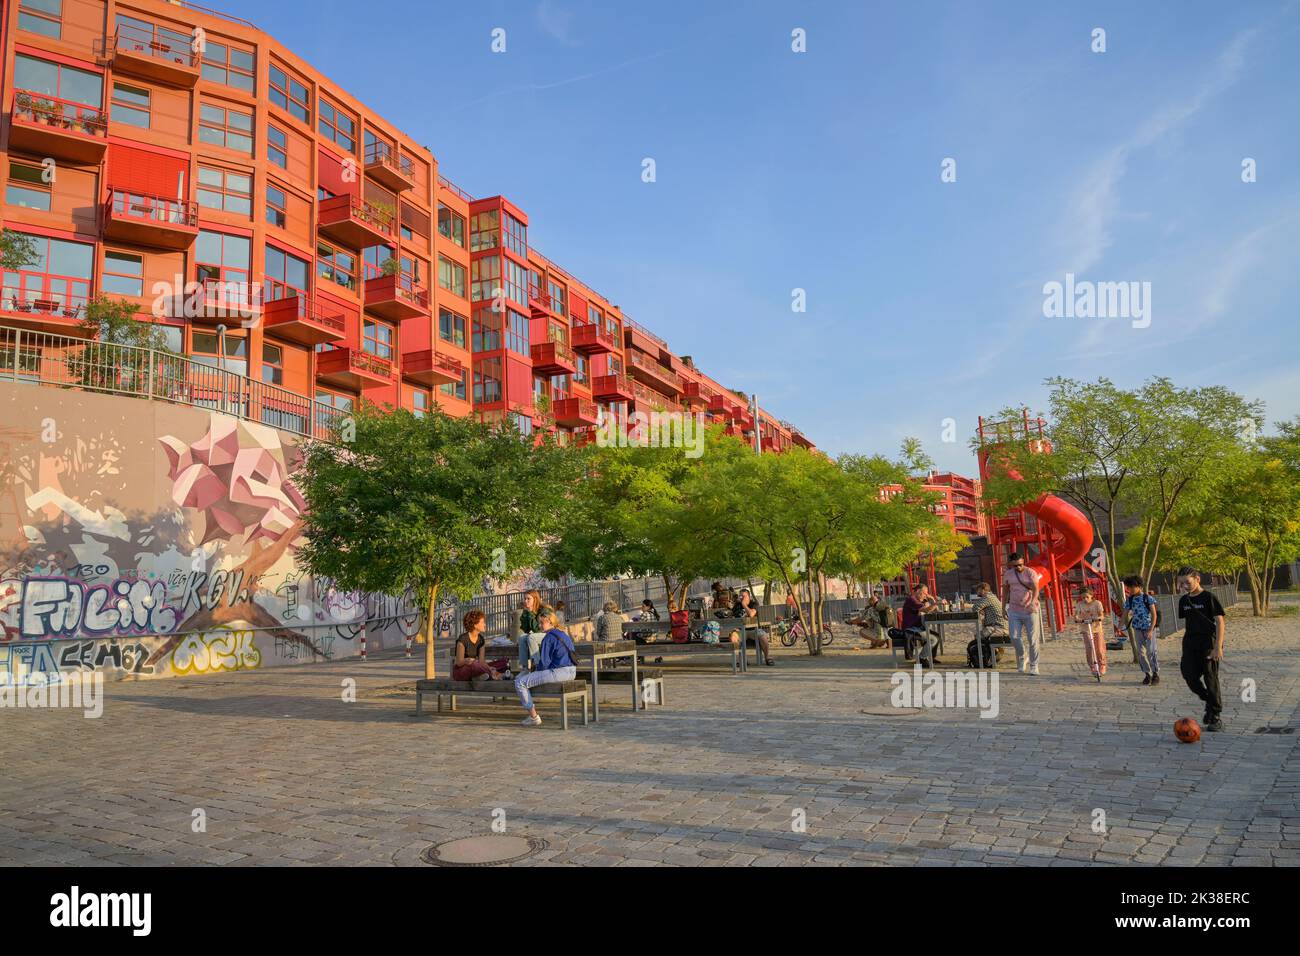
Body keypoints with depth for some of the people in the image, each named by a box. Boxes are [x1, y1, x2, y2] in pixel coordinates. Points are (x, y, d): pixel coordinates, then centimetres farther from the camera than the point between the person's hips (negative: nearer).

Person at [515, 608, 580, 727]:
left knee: (520, 682, -8)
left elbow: (544, 662, -12)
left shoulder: (548, 638, -11)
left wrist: (538, 671, 7)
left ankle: (534, 717, -5)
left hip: (559, 672, -10)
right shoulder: (563, 634, 18)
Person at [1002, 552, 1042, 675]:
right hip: (1014, 611, 3)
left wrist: (1033, 601, -36)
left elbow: (1036, 589, -17)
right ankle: (1022, 657, 20)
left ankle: (1034, 666, 12)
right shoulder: (1007, 574, 6)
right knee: (1015, 637, -6)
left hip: (1030, 611, -2)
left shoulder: (1031, 573, -5)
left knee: (1033, 639, 0)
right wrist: (1004, 608, 15)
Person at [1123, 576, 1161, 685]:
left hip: (1149, 628, -4)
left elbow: (1154, 615, -10)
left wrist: (1151, 630, -15)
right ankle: (1147, 673, 15)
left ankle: (1156, 674, 7)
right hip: (1138, 629, 4)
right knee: (1141, 653, 4)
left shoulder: (1148, 598, -9)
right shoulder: (1129, 599, 3)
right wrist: (1126, 625, 5)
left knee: (1151, 651, -6)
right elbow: (1125, 614, 11)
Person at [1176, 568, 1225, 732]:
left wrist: (1218, 647, -18)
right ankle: (1210, 701, 21)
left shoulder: (1209, 598, -9)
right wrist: (1185, 646, 17)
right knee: (1190, 676, -4)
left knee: (1210, 679, -2)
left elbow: (1219, 622, -12)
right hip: (1191, 644, 5)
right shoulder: (1183, 601, 9)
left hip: (1209, 643, -5)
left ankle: (1215, 717, 9)